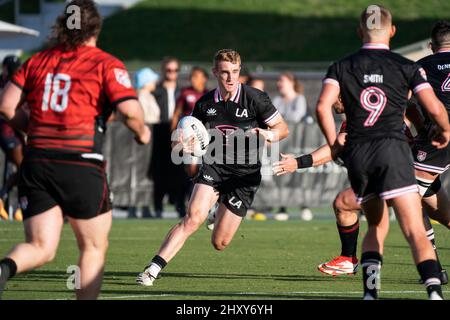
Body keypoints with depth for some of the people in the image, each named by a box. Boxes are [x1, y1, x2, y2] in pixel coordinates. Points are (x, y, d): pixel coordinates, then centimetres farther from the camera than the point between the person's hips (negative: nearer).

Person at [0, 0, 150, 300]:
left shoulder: (38, 60, 12)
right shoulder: (106, 64, -1)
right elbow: (130, 110, -13)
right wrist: (142, 132, 8)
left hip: (37, 161, 4)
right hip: (82, 163, -4)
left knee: (40, 248, 3)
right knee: (94, 248, 13)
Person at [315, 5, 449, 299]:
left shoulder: (342, 67, 11)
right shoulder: (406, 67, 6)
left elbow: (323, 106, -4)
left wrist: (334, 144, 8)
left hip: (356, 154, 3)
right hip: (392, 148, -3)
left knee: (377, 226, 21)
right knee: (415, 231, -10)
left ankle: (370, 291, 6)